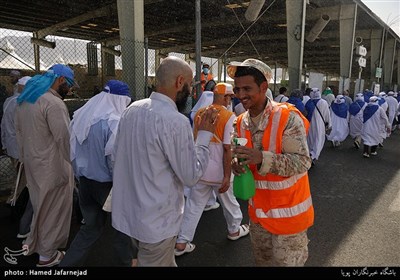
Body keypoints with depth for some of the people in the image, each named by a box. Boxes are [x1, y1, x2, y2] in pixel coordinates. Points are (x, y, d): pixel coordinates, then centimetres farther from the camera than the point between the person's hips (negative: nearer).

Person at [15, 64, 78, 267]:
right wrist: (71, 164, -11)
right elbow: (64, 138, -24)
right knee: (53, 208, 7)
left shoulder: (24, 99, 9)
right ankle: (47, 254, 22)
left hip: (32, 162, 9)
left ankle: (33, 242, 40)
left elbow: (19, 129, 16)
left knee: (39, 204, 25)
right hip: (52, 165, -9)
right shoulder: (54, 103, -22)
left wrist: (25, 155, 21)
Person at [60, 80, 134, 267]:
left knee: (92, 226, 20)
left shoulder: (81, 116, 0)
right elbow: (116, 159, -21)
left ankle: (68, 263, 22)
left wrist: (80, 175, 19)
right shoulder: (113, 122, -21)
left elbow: (73, 150, 8)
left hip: (85, 180, 6)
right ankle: (123, 262, 32)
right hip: (107, 183, -6)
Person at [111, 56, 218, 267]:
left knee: (165, 262, 26)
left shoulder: (132, 109, 0)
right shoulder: (176, 121, -25)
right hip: (156, 221, -7)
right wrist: (205, 134, -8)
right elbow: (191, 176, -16)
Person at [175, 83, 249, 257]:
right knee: (228, 201, 20)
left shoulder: (199, 113, 2)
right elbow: (227, 149, -18)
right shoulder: (229, 116, -14)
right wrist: (227, 176, -13)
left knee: (194, 205, 12)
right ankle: (234, 230, 42)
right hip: (218, 171, -4)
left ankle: (182, 242, 16)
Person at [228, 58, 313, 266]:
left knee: (287, 262, 13)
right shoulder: (240, 123, -1)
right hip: (257, 210, 6)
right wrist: (236, 163, -18)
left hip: (288, 211, -6)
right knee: (262, 261, 24)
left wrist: (262, 158, -38)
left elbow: (302, 162, -25)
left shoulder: (288, 117, -21)